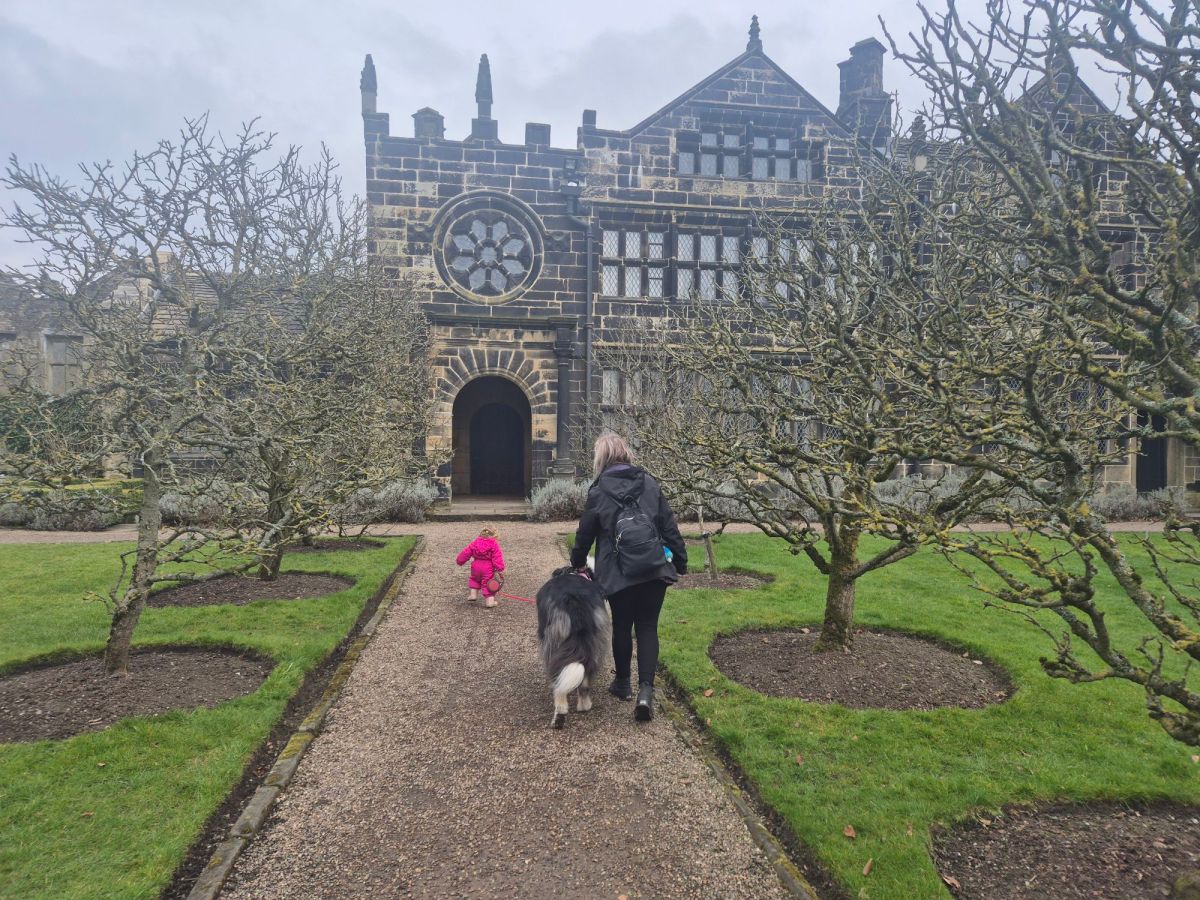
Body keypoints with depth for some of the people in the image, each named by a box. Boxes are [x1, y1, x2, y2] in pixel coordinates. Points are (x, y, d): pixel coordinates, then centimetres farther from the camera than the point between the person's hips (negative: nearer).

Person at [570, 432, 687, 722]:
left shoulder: (598, 491, -4)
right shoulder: (649, 482, 2)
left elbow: (586, 532, 5)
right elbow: (669, 525, 2)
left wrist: (578, 561, 22)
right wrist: (680, 562, 10)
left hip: (618, 573, -1)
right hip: (655, 569, 2)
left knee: (622, 627, 16)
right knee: (648, 627, 7)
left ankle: (623, 683, 31)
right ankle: (645, 690, -6)